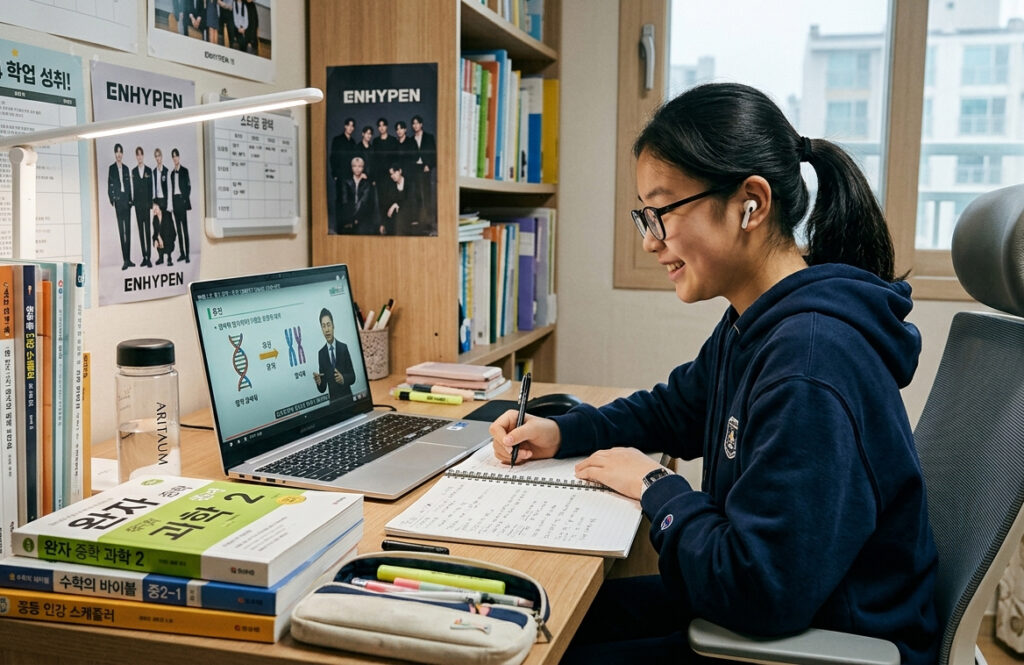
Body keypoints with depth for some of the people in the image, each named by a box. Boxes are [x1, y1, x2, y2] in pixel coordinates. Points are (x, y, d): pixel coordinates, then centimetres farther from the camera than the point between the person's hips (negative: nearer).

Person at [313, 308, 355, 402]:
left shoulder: (343, 348, -2)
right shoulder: (321, 353, -1)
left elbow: (353, 376, -2)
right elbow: (323, 388, 1)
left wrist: (343, 378, -22)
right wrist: (319, 382, -21)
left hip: (347, 398, 0)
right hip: (333, 400, 0)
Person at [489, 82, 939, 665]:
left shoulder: (812, 359, -31)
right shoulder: (753, 324, 2)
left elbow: (760, 591, -33)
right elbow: (673, 409, 19)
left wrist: (656, 487, -16)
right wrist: (562, 433, 3)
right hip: (767, 607, 9)